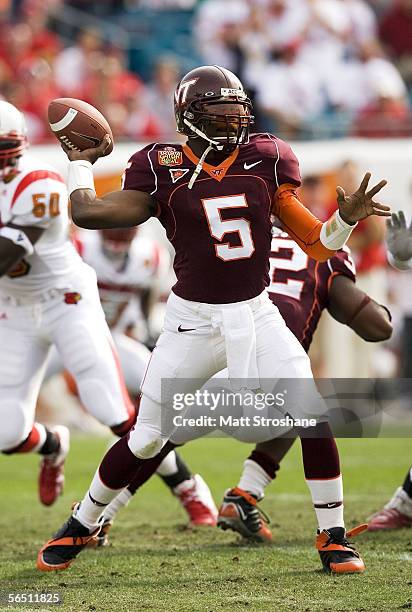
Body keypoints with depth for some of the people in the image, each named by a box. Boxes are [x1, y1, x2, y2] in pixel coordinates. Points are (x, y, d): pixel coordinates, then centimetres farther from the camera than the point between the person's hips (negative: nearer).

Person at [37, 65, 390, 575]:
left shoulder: (263, 161, 1)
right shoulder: (163, 170, -6)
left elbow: (316, 244, 3)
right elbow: (87, 213, -13)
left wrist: (346, 217, -15)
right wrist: (80, 163, 2)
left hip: (257, 316, 2)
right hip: (193, 322, -2)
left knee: (314, 418, -12)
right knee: (147, 440, 2)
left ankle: (332, 537, 3)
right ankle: (81, 524, 24)